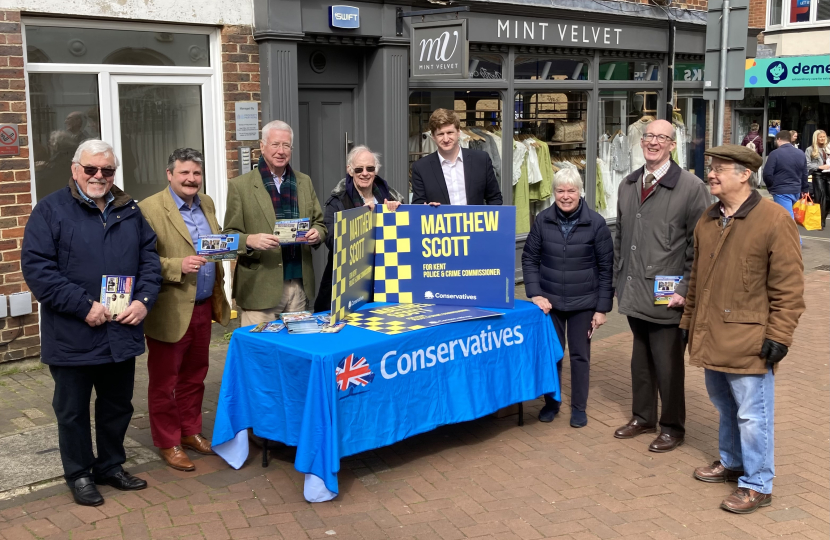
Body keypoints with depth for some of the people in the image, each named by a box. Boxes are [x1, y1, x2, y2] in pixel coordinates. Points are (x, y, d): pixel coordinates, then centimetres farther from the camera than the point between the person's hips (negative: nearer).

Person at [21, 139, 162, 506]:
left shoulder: (129, 211, 9)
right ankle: (79, 474, 27)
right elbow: (36, 267, -13)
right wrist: (85, 306, -19)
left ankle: (111, 466, 35)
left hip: (122, 333, 5)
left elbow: (149, 258, 10)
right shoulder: (51, 210, -6)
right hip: (72, 336, -4)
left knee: (118, 405, 17)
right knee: (73, 410, 10)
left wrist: (144, 300, -8)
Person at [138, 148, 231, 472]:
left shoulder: (207, 204, 10)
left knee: (195, 375, 18)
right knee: (164, 381, 7)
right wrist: (178, 266, -26)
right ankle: (168, 444, 19)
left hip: (203, 307, 7)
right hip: (170, 311, -7)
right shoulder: (150, 209, -13)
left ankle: (190, 432, 33)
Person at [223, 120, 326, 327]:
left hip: (299, 284, 4)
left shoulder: (304, 182, 12)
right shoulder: (240, 185, -1)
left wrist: (317, 233, -7)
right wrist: (250, 240, -22)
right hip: (260, 288, -4)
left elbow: (319, 223, 16)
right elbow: (229, 235, -1)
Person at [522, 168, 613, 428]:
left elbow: (606, 268, -5)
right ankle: (551, 402, 28)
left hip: (583, 303, -1)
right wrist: (535, 293, -7)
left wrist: (602, 307, -6)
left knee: (580, 355, 9)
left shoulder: (596, 223, -8)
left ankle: (579, 408, 23)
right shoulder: (542, 220, -3)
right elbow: (529, 258, 3)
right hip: (550, 300, 2)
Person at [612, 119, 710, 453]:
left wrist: (685, 289, -13)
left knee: (668, 365, 3)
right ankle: (643, 417, 33)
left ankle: (672, 428, 20)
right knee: (640, 360, 18)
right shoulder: (628, 186, 11)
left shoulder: (691, 187, -9)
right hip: (634, 293, 6)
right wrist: (619, 277, 13)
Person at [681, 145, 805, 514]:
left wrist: (779, 335, -16)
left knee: (752, 414, 2)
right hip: (711, 339, 7)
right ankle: (731, 463, 40)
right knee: (725, 407, 21)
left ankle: (757, 485, 16)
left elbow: (789, 287, -14)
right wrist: (689, 321, 17)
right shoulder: (708, 220, 9)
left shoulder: (774, 221, -13)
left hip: (748, 342, -7)